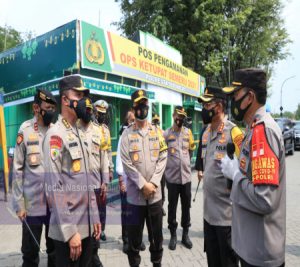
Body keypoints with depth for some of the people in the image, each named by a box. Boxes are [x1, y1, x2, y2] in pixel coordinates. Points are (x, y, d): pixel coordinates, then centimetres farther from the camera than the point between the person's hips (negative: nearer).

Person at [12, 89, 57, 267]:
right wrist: (19, 204, -5)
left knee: (56, 249, 17)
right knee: (30, 252, 14)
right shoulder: (26, 130, -6)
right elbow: (18, 169, -4)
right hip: (33, 203, -2)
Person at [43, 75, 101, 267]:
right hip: (68, 229, -7)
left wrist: (95, 217, 13)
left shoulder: (81, 135, 10)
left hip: (87, 225, 8)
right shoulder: (55, 135, -15)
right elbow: (54, 187, -20)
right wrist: (70, 231, -19)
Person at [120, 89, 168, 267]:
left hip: (155, 192, 2)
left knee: (157, 232, 16)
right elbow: (126, 163, -8)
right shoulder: (127, 134, -3)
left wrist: (153, 183, -10)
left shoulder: (157, 132, 6)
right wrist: (143, 184, -13)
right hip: (135, 193, -2)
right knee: (135, 234, 11)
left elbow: (163, 158, 0)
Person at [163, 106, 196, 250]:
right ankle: (173, 235, 25)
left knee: (186, 206, 13)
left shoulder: (188, 132, 5)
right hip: (172, 177, -2)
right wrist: (166, 167, 2)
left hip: (186, 176, 3)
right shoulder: (166, 134, -5)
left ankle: (185, 234, 29)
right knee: (172, 207, 9)